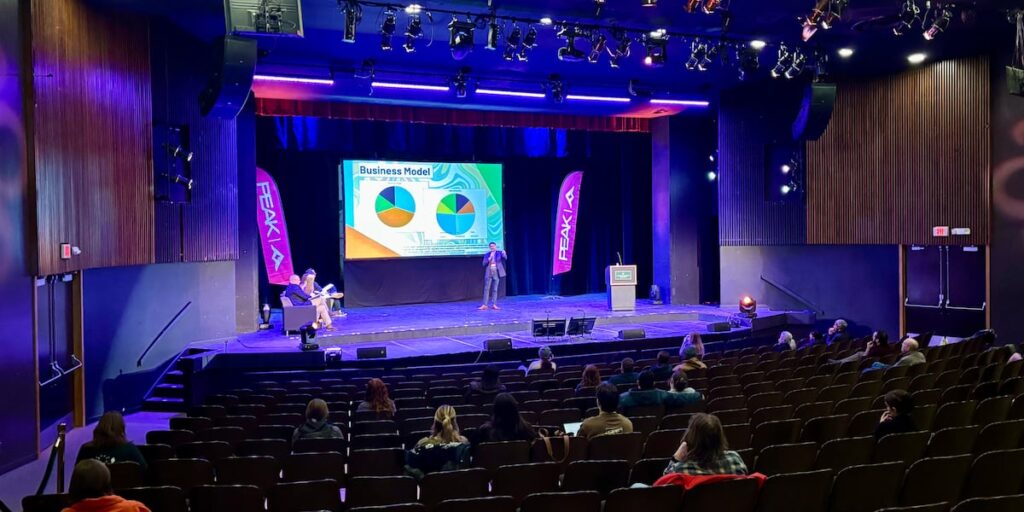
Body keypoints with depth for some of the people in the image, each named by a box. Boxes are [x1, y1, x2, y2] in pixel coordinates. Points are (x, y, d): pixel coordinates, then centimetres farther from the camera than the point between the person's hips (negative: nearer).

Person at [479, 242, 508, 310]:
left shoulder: (499, 253, 4)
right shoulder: (487, 254, 8)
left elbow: (505, 258, -12)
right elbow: (484, 264, 3)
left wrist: (504, 254, -33)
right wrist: (488, 260, -15)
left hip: (496, 273, -1)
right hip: (488, 273, 1)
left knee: (495, 289, 3)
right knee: (486, 289, -3)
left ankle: (494, 304, 6)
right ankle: (485, 305, -3)